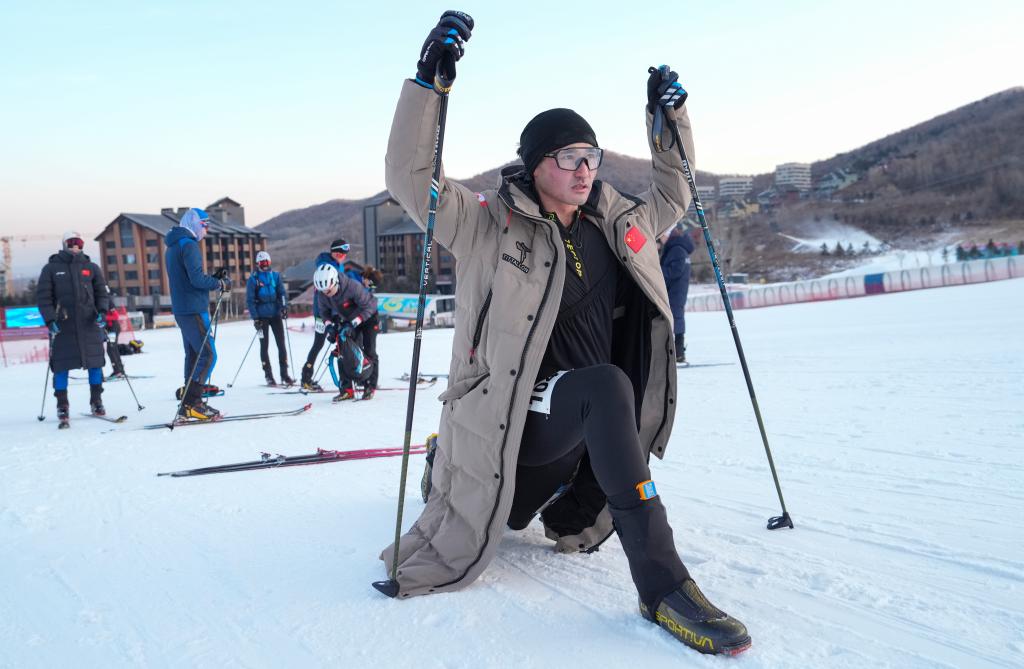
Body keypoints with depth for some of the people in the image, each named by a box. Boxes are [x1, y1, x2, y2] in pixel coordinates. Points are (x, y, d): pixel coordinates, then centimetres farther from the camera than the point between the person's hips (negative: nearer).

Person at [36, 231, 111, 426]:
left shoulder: (91, 268, 11)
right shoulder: (51, 268, 6)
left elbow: (103, 292, 12)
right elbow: (43, 296, 3)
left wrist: (102, 311, -6)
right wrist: (50, 319, -9)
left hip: (89, 323, 2)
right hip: (62, 325, -2)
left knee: (95, 361, 3)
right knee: (62, 364, -1)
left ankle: (96, 401, 15)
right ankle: (62, 405, 8)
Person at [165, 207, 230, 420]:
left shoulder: (172, 247, 20)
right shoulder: (189, 245, -12)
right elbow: (197, 278, -20)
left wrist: (213, 277, 14)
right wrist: (221, 284, -7)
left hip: (181, 310, 10)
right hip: (194, 310, -10)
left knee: (193, 355, 11)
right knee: (207, 354, -10)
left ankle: (189, 404, 12)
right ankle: (191, 402, -12)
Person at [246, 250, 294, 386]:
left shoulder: (275, 276, 7)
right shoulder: (253, 278, -1)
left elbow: (282, 293, 6)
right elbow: (249, 299, -3)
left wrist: (284, 307, -10)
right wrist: (255, 318, -9)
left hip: (276, 314, 2)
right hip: (262, 316, -2)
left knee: (281, 344, 0)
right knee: (264, 345, 2)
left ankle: (284, 374, 4)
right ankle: (268, 375, 7)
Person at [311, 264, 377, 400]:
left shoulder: (353, 287, -37)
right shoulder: (322, 294, -20)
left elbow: (369, 305, -30)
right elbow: (324, 311, -1)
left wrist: (352, 324, -34)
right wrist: (329, 326, -20)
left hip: (368, 317, -5)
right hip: (347, 320, 5)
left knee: (368, 352, -8)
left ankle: (370, 386, 4)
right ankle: (346, 389, 2)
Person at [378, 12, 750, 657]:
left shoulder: (617, 224, 10)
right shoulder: (491, 225, -5)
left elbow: (672, 198, 27)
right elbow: (410, 178, -13)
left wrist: (672, 118, 17)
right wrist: (428, 81, -20)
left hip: (583, 430, 7)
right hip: (516, 416, -6)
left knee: (567, 530, 21)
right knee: (604, 385, -36)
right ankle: (661, 581, -31)